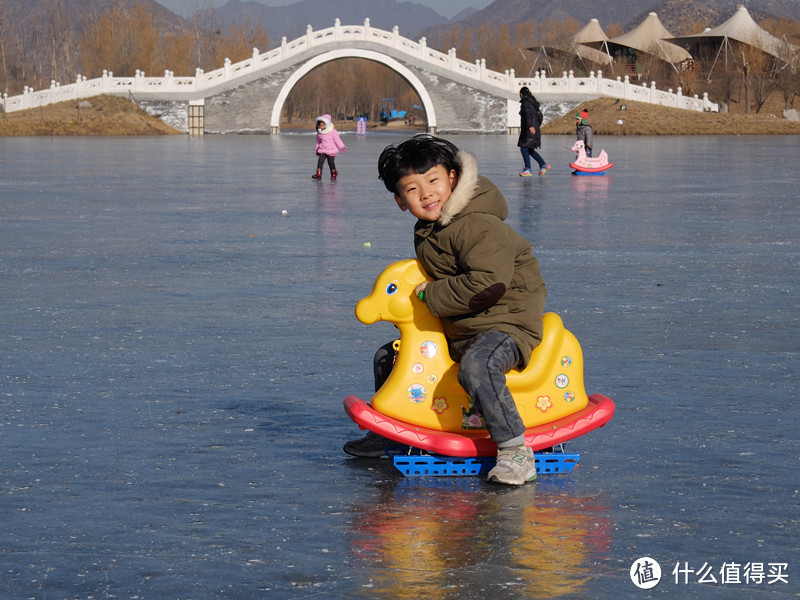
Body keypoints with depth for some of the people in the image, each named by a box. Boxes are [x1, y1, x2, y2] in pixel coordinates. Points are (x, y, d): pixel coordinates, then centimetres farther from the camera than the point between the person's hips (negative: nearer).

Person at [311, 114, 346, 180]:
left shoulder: (333, 132, -9)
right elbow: (318, 141, 16)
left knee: (331, 162, 4)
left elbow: (337, 140, -5)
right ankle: (318, 174, -18)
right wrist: (317, 149, 19)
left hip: (331, 150, -3)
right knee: (320, 161, -13)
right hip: (322, 150, 3)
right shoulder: (319, 132, 3)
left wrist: (342, 147, -8)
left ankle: (333, 174, 25)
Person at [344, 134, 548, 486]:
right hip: (455, 330, 10)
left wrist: (431, 296, -22)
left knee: (477, 367, -41)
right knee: (389, 356, 17)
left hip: (506, 322, -10)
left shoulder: (478, 225, -21)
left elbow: (487, 284, -32)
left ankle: (516, 451, -32)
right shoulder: (425, 232, 10)